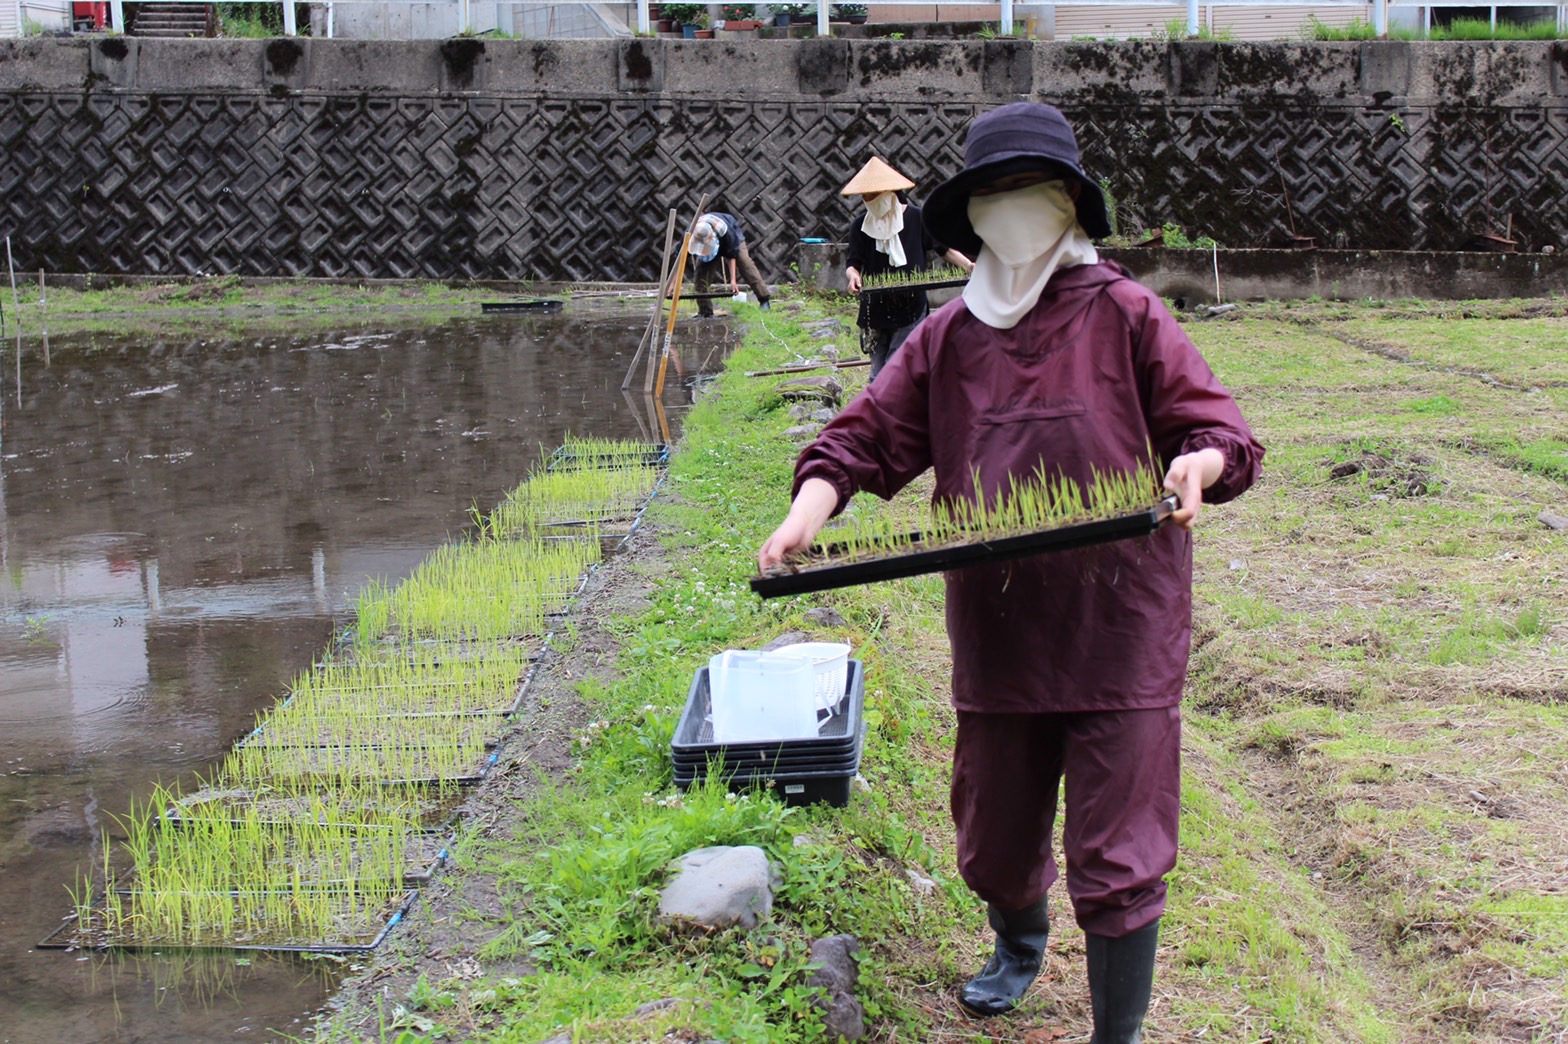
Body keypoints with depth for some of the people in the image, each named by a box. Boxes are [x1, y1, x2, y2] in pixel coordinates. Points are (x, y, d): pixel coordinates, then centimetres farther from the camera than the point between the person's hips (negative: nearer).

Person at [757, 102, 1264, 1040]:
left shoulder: (1125, 316, -3)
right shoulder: (947, 339, 8)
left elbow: (1222, 431, -4)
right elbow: (865, 438, 5)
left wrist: (1195, 467, -27)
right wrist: (807, 513, -13)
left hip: (1119, 632, -4)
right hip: (996, 636, 4)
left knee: (1116, 864, -1)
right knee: (993, 845, 20)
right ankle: (1021, 942, 54)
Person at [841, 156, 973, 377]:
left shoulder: (916, 218, -3)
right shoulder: (860, 226, 4)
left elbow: (944, 248, 4)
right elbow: (853, 263, -1)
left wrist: (968, 265, -12)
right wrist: (853, 275, -24)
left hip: (910, 308, -3)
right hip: (874, 311, 3)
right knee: (878, 375, 7)